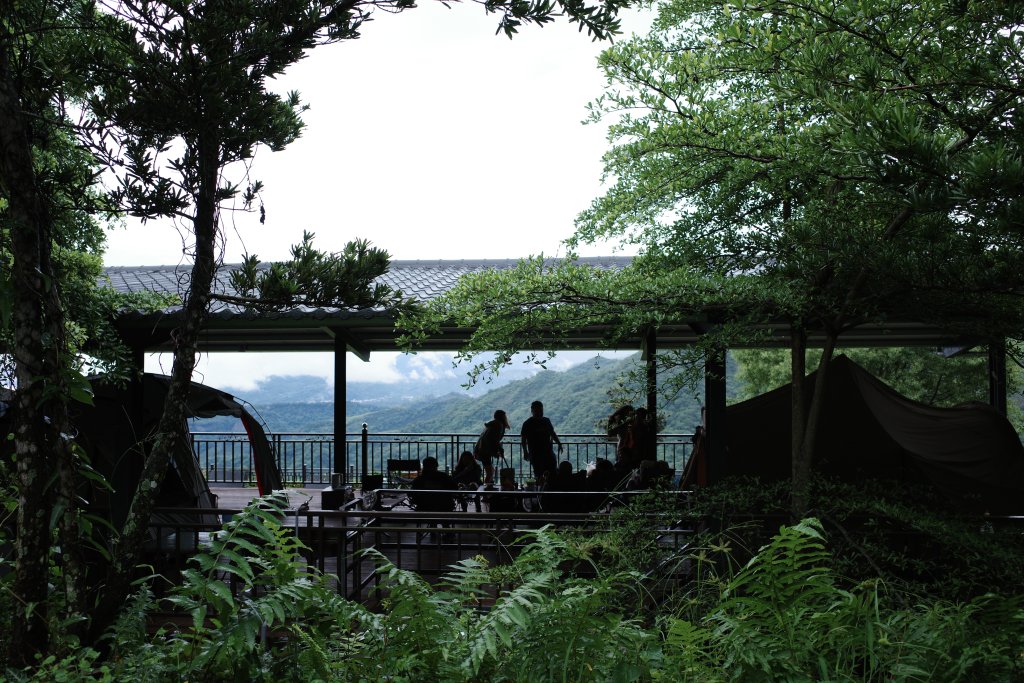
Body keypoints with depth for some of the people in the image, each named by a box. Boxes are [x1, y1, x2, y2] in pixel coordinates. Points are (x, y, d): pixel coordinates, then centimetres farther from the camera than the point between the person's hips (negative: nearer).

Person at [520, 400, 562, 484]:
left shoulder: (546, 421, 12)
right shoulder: (528, 424, -2)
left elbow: (552, 434, 23)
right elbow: (523, 439, -4)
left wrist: (559, 443, 12)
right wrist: (525, 452, -13)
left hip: (548, 452, 5)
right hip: (535, 454, -5)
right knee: (538, 475, -6)